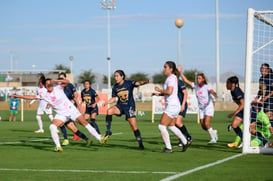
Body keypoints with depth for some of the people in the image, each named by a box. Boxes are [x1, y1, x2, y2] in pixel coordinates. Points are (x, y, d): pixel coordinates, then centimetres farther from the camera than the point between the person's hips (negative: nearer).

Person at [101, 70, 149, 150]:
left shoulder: (129, 83, -8)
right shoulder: (115, 87, 4)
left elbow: (138, 83, -24)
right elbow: (113, 98, 13)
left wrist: (145, 82, -45)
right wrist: (107, 102, -7)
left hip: (129, 107, -3)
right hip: (120, 106, 3)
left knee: (134, 127, -8)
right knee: (109, 111, -28)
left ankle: (140, 143, 7)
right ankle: (108, 131, -19)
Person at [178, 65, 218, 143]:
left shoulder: (206, 87, -17)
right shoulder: (195, 85, -2)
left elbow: (212, 91, -37)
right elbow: (186, 81, 0)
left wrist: (214, 94, -60)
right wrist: (180, 72, -6)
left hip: (209, 107, -6)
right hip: (201, 108, 6)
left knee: (206, 124, -18)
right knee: (203, 126, 4)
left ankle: (213, 138, -2)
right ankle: (213, 132, 32)